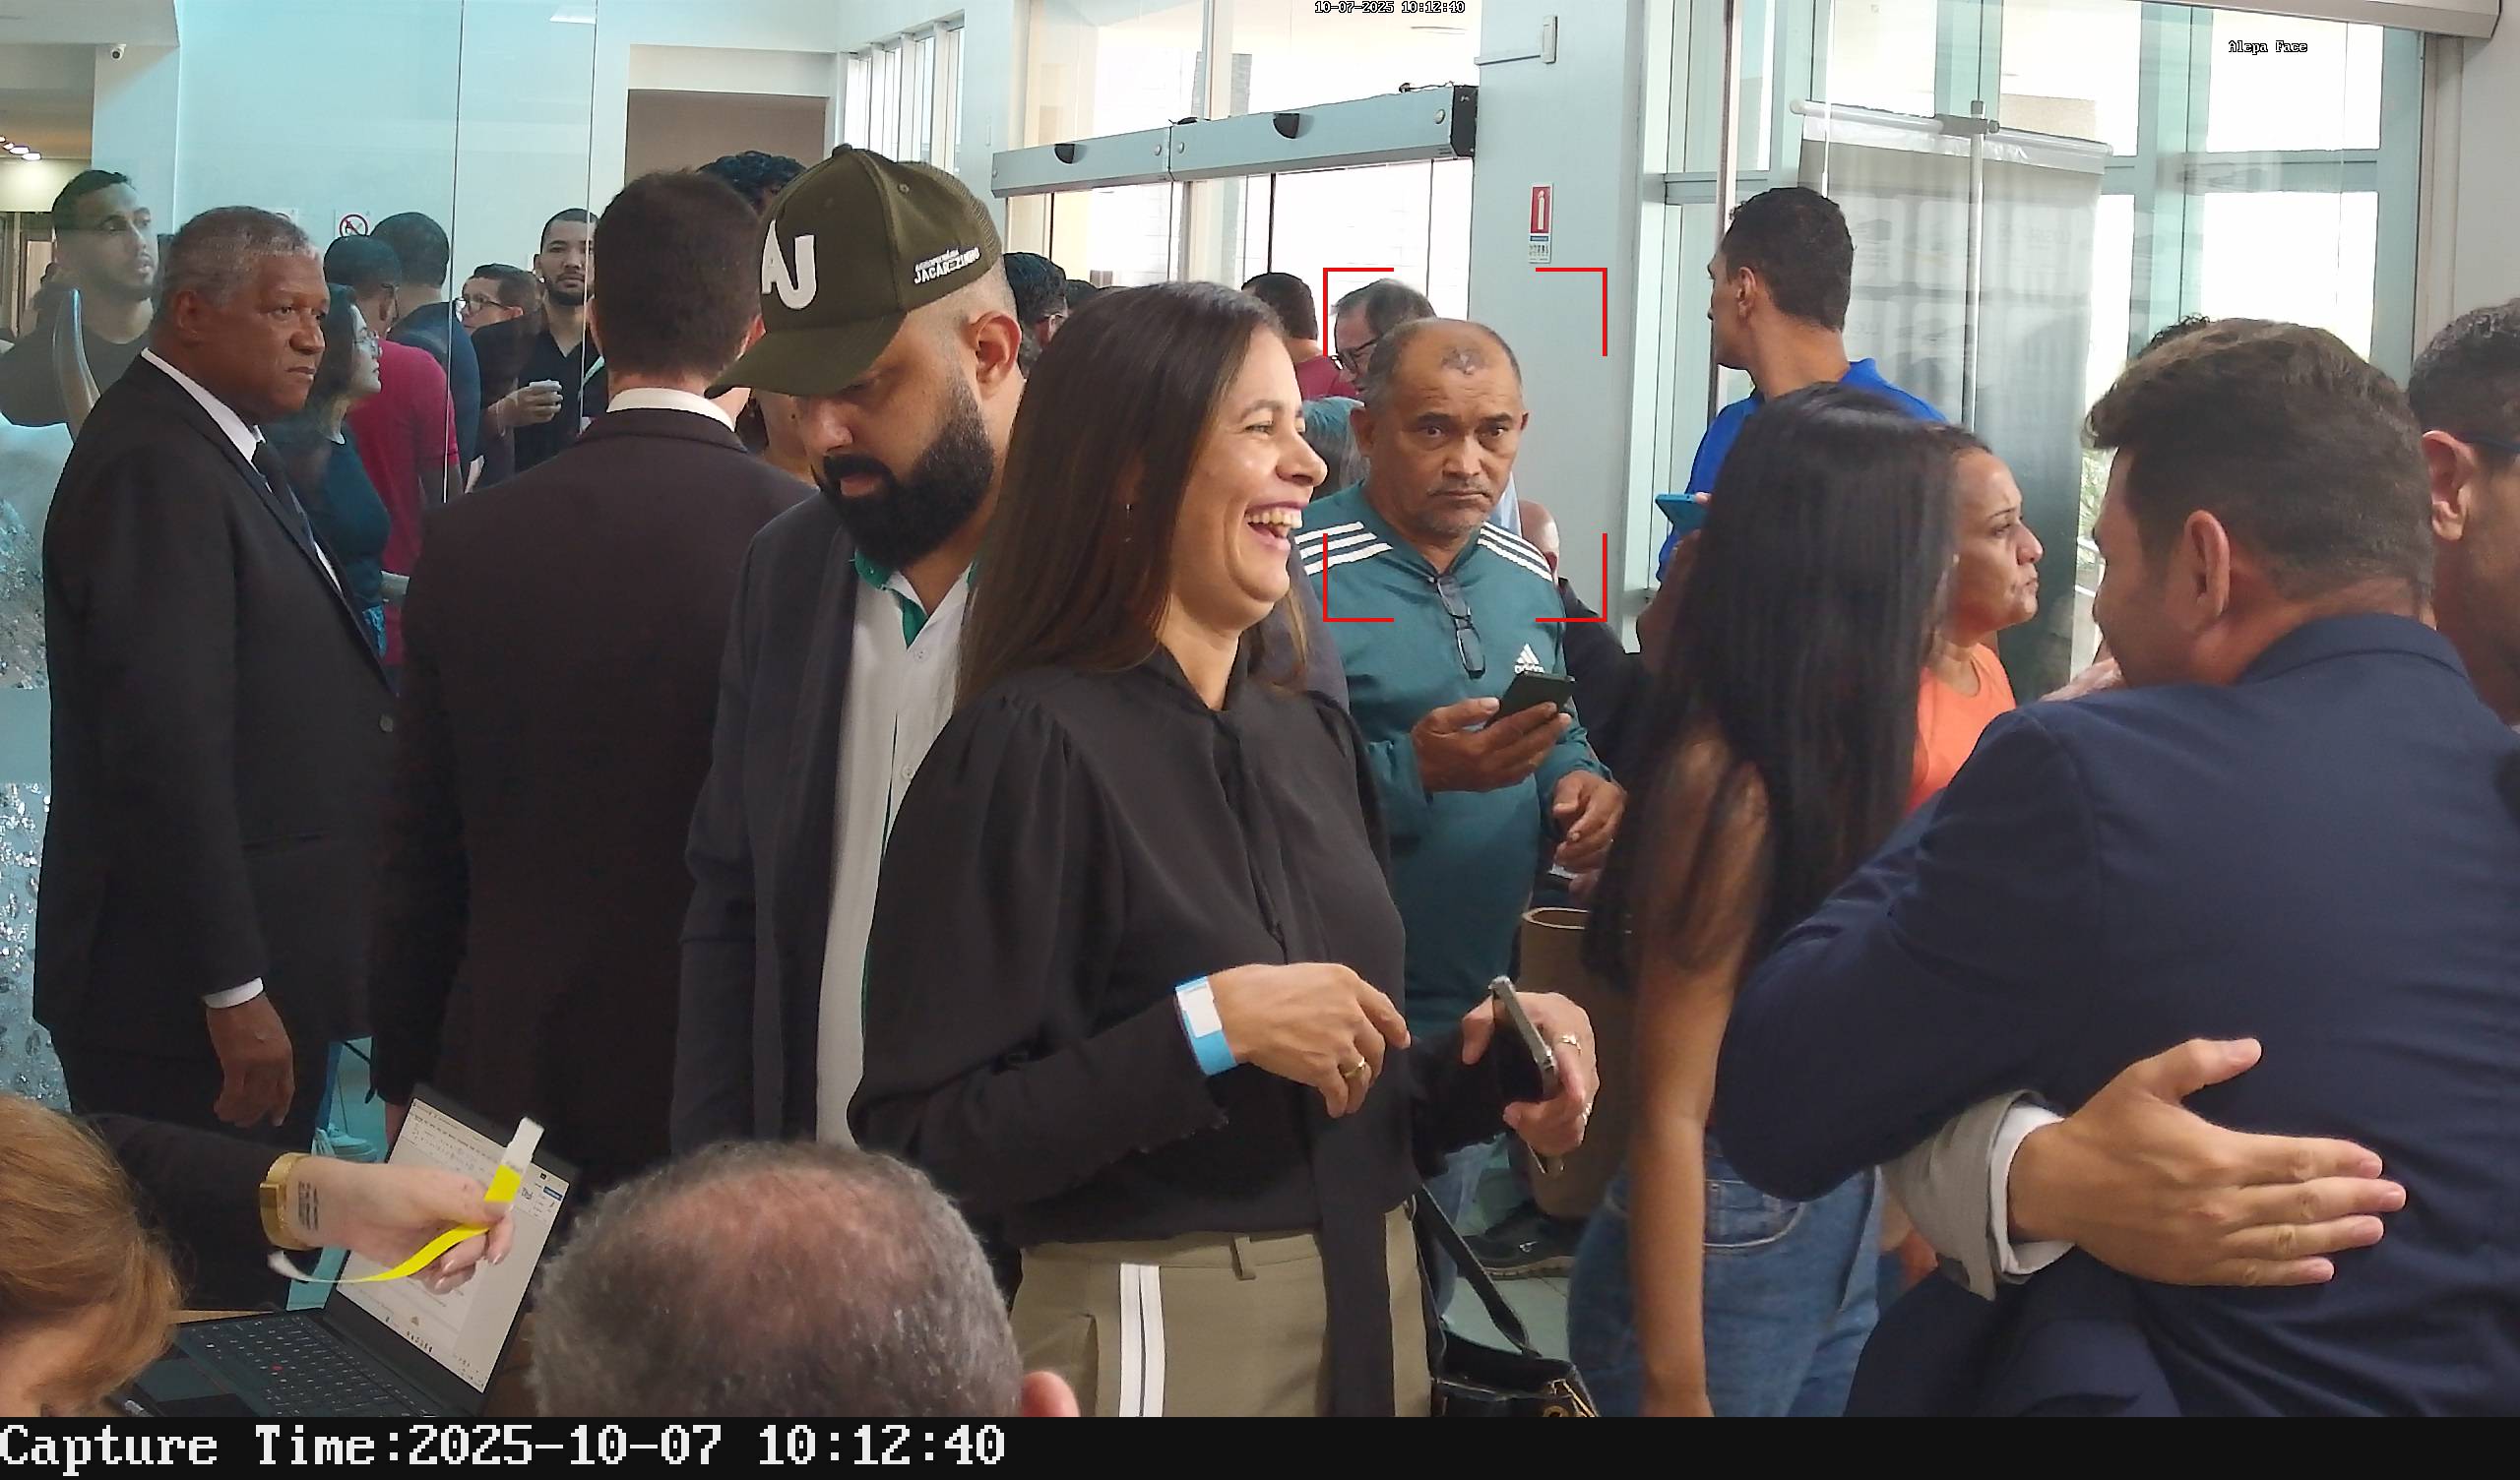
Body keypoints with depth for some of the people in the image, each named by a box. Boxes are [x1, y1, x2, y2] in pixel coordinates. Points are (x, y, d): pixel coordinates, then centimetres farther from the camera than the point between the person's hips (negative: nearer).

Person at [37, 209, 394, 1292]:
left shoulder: (221, 451, 14)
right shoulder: (156, 469, -17)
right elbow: (170, 746, -23)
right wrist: (233, 991, -22)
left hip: (253, 967, 10)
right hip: (186, 997, -10)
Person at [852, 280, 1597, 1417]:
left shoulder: (1312, 731, 6)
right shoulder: (1028, 744, -15)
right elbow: (919, 1146, -20)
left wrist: (1483, 1066, -5)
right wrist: (1209, 1025, -25)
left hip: (1374, 1316, 7)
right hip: (1155, 1333, -7)